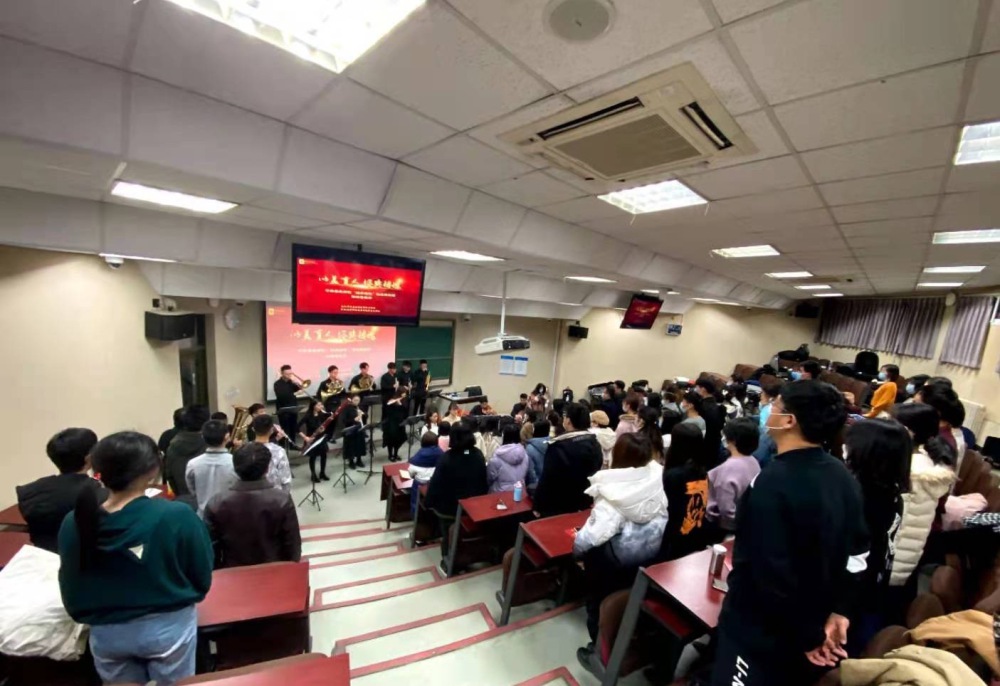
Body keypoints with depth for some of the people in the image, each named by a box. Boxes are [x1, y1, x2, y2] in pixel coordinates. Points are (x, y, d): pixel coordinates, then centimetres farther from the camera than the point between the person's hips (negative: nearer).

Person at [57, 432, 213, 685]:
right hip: (167, 627, -3)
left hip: (106, 634, 3)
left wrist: (90, 615, 19)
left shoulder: (73, 524, -16)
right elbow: (202, 576, -13)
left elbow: (70, 591, 0)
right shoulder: (177, 516, -26)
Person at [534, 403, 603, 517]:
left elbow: (547, 480, -20)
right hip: (586, 504, 6)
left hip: (558, 507, -6)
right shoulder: (595, 443, -4)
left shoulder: (558, 447, -25)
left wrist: (539, 506, -9)